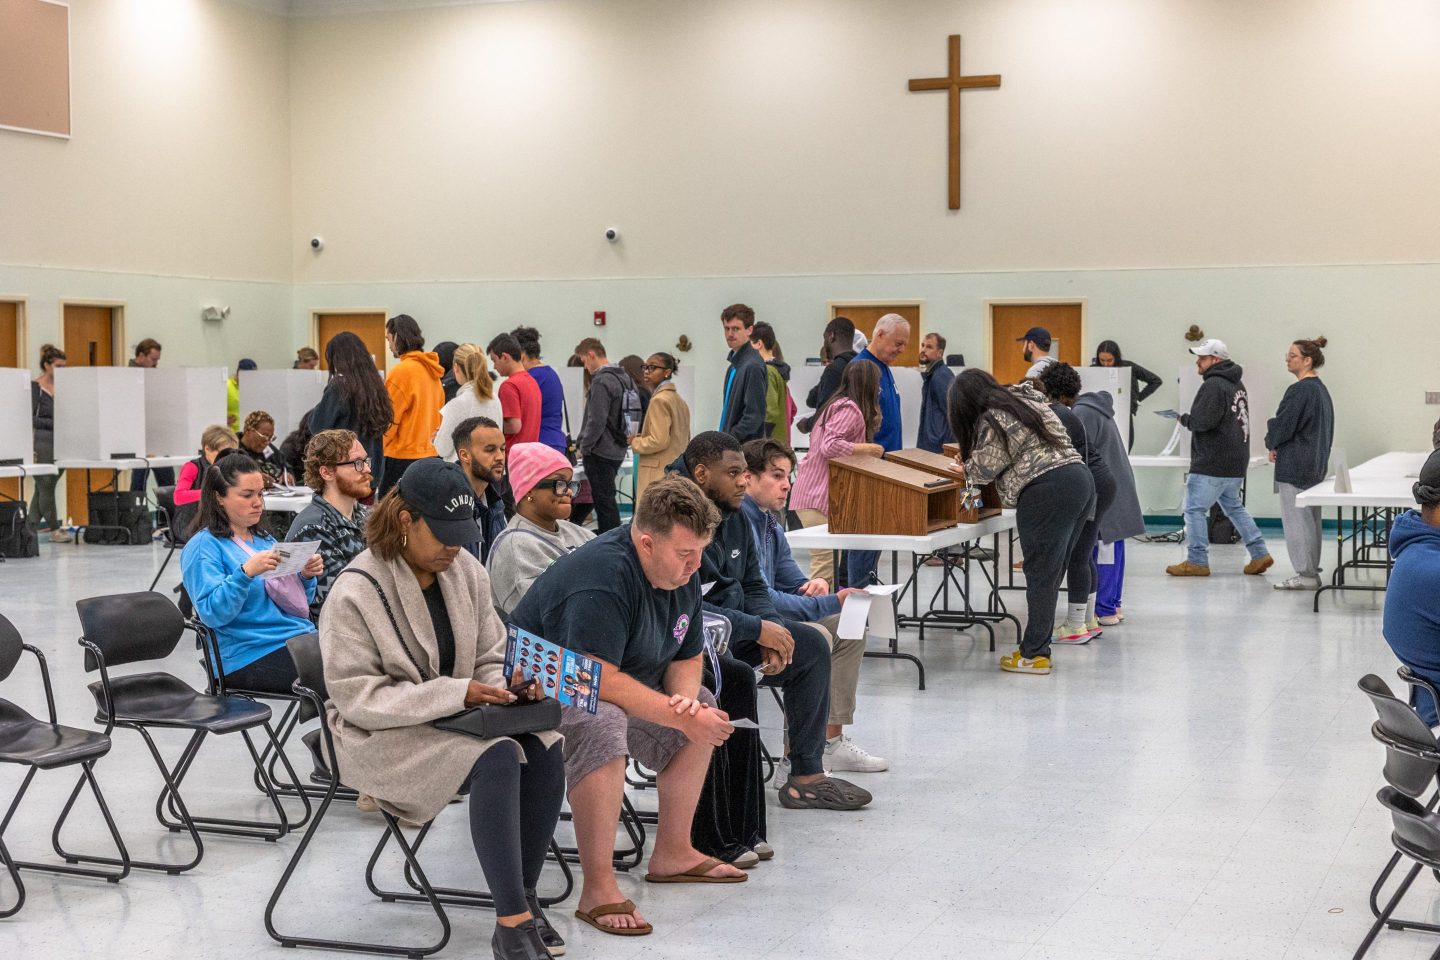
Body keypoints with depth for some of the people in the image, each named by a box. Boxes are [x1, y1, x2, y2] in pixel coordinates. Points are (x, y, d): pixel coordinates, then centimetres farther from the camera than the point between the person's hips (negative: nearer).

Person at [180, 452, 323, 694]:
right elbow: (213, 614, -15)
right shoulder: (203, 547, -3)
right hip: (252, 654, -7)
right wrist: (246, 572, -27)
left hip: (301, 637, 7)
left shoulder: (263, 540, 19)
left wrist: (307, 577, 1)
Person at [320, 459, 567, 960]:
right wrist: (456, 694, -26)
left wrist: (508, 686, -13)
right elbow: (357, 697, -19)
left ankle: (523, 899, -8)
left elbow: (489, 659, 12)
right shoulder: (355, 594, -16)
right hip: (382, 737, -6)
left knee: (545, 753, -22)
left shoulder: (464, 570, 3)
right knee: (497, 758, -32)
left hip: (456, 719, 6)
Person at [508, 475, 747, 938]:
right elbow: (598, 679, -36)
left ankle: (673, 853, 17)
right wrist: (679, 717, -30)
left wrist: (684, 699, -14)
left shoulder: (680, 572, -1)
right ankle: (598, 890, -32)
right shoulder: (604, 576, -30)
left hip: (615, 688, 10)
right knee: (601, 724, -38)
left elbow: (687, 658, 9)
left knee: (702, 707, 11)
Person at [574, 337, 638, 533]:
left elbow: (596, 421, -21)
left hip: (600, 451, -9)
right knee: (606, 497, 16)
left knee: (604, 499, -3)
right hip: (618, 450, 9)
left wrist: (584, 447, -10)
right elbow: (633, 415, 17)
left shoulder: (601, 381, -17)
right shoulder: (625, 378, 12)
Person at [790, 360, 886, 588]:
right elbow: (830, 446, -23)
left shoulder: (837, 405, 19)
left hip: (813, 494, 11)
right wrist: (867, 448, -13)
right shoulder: (850, 409, -13)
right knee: (826, 566, -11)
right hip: (819, 498, -11)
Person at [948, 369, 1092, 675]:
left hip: (1048, 494, -9)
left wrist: (965, 468, 22)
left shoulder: (990, 420, -4)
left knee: (1041, 576, -2)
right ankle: (1038, 646, 17)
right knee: (1050, 574, 12)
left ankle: (1034, 655, 3)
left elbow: (985, 467, 1)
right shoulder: (1027, 401, 23)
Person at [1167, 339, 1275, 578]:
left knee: (1195, 509, -2)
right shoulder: (1237, 384, 16)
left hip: (1211, 462, -10)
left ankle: (1197, 561, 1)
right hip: (1236, 462, 10)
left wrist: (1184, 419, -5)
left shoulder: (1213, 385, -16)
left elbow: (1203, 421, -24)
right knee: (1234, 506, 21)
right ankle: (1259, 553, 19)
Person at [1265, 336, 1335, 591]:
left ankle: (1305, 575, -3)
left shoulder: (1300, 390, -18)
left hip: (1295, 465, -10)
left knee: (1296, 519, -4)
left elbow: (1283, 425, -18)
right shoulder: (1321, 389, 13)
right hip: (1316, 463, 10)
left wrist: (1272, 445, 4)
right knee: (1310, 519, 14)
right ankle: (1311, 573, 20)